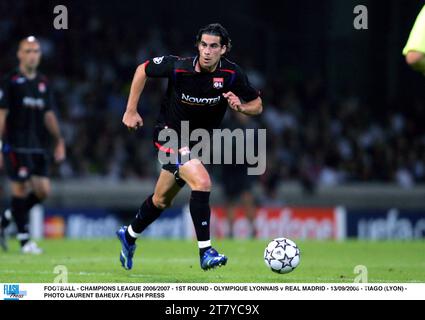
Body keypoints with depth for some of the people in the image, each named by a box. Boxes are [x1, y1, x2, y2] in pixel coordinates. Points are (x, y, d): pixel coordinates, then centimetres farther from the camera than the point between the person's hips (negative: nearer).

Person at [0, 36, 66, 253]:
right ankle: (24, 239, 1)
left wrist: (59, 141, 8)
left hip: (39, 146, 6)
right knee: (21, 189, -6)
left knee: (43, 191, 1)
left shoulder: (43, 83, 14)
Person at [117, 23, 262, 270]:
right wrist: (131, 111, -4)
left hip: (197, 140, 5)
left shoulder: (232, 74, -14)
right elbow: (143, 70, -5)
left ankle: (130, 235, 44)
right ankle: (205, 251, -22)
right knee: (202, 182, -26)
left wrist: (239, 106, -26)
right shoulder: (179, 67, -22)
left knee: (162, 200, 19)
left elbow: (257, 106, -4)